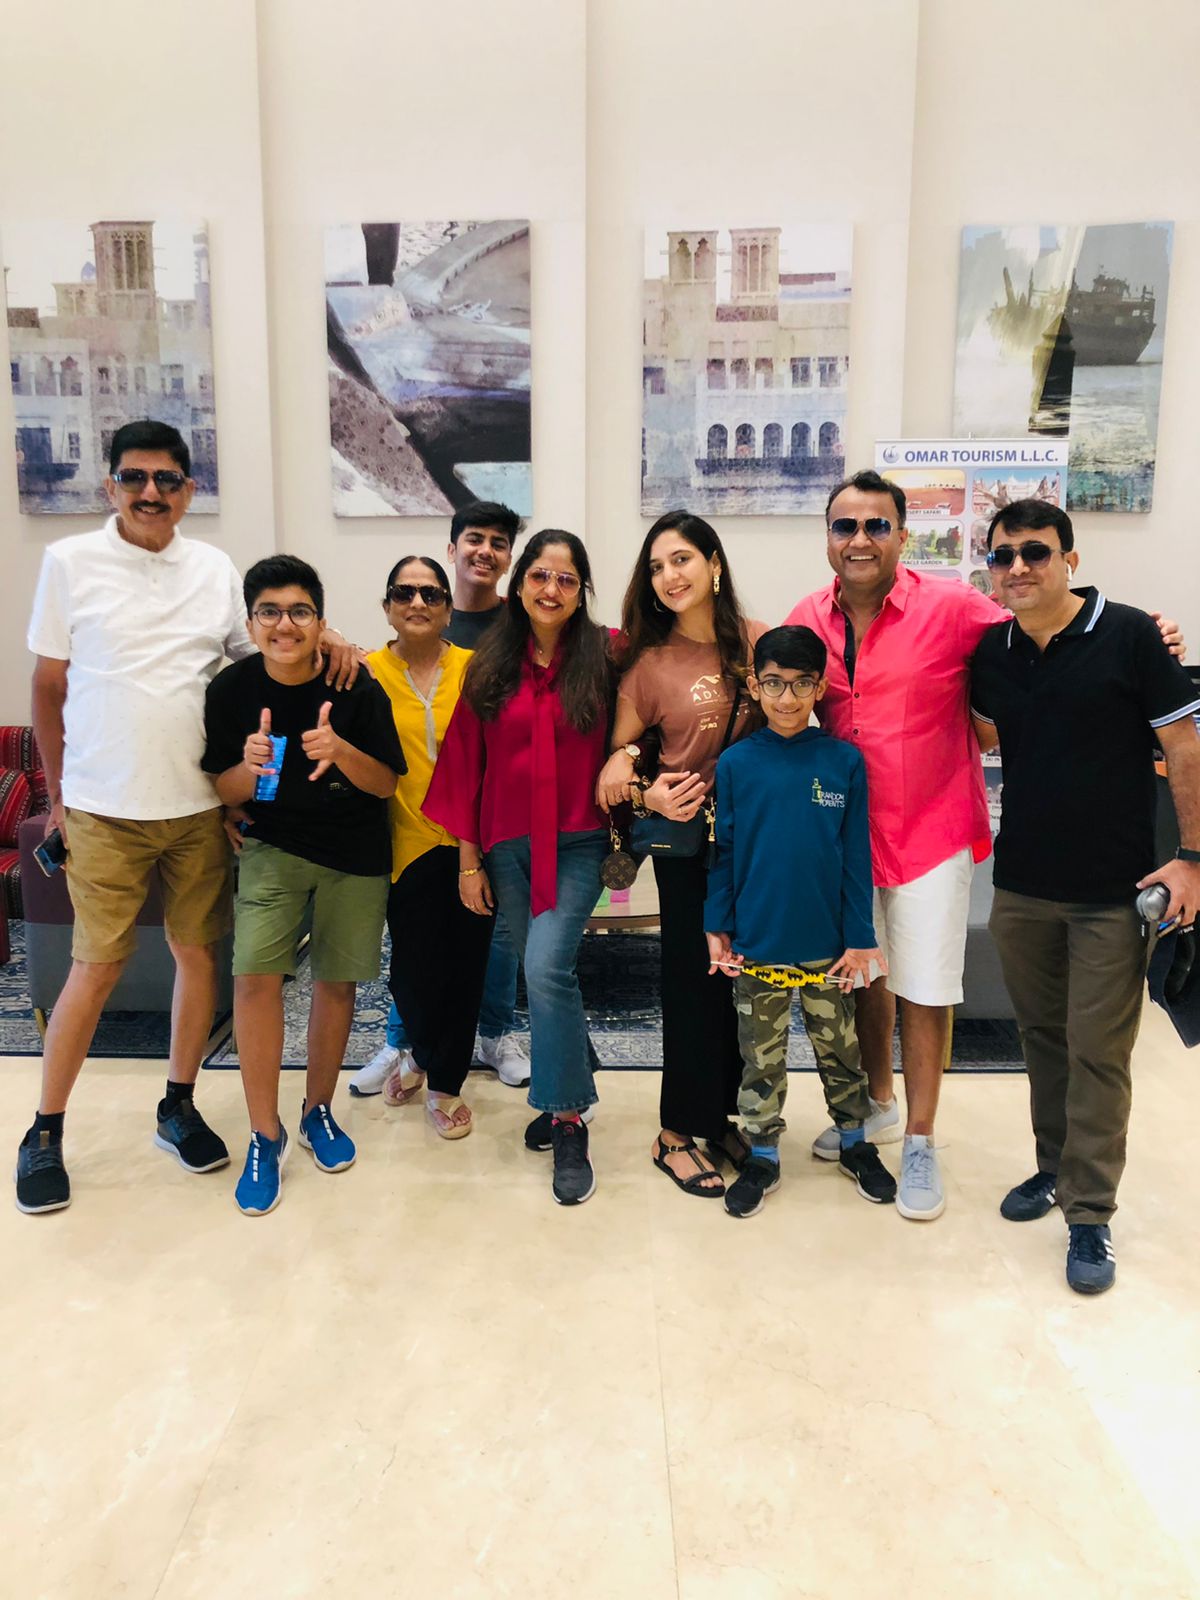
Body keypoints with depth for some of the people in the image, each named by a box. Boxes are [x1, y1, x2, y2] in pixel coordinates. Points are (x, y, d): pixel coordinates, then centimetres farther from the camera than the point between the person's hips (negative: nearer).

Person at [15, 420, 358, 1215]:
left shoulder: (216, 568, 6)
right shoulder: (70, 562, 0)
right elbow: (49, 686, 3)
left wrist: (329, 634, -5)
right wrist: (58, 795, 3)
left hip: (199, 805, 3)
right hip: (104, 811, -3)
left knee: (199, 952, 9)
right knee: (97, 968, 1)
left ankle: (179, 1107, 29)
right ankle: (45, 1134, 20)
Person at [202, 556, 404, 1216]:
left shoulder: (357, 689, -16)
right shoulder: (232, 689, -11)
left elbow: (387, 785, -10)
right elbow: (224, 790, -3)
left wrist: (341, 752, -30)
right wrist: (250, 768, -26)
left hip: (355, 855, 0)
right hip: (273, 846, 0)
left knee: (336, 981, 9)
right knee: (255, 975, -14)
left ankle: (319, 1110, 33)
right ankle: (265, 1134, 4)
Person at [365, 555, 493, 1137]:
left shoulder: (473, 668, 2)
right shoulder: (368, 672, 1)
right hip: (409, 843, -1)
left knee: (464, 967, 7)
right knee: (415, 969, 1)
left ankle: (445, 1081, 29)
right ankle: (425, 1055, 34)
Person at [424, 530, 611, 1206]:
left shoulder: (604, 656, -3)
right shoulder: (490, 666, 3)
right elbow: (467, 762, 4)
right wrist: (469, 856, 3)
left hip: (577, 842, -3)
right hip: (507, 845, 3)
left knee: (547, 966, -18)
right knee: (546, 973, 11)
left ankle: (569, 1122, -4)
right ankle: (568, 1089, 31)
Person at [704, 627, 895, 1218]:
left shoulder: (844, 760, -6)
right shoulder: (736, 763, -5)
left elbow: (856, 857, -3)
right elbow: (723, 852, 1)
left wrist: (859, 937, -4)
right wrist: (716, 927, -1)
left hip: (826, 944, 0)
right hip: (755, 944, 0)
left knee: (838, 1048, 17)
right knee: (762, 1056, 13)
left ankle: (854, 1141, 37)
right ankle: (762, 1155, 29)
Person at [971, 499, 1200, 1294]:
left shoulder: (1130, 635, -10)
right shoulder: (990, 652, 3)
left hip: (1112, 891, -4)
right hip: (1021, 884, 5)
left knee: (1098, 1051, 2)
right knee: (1043, 1035, 16)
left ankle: (1090, 1215, 14)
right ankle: (1056, 1166, 34)